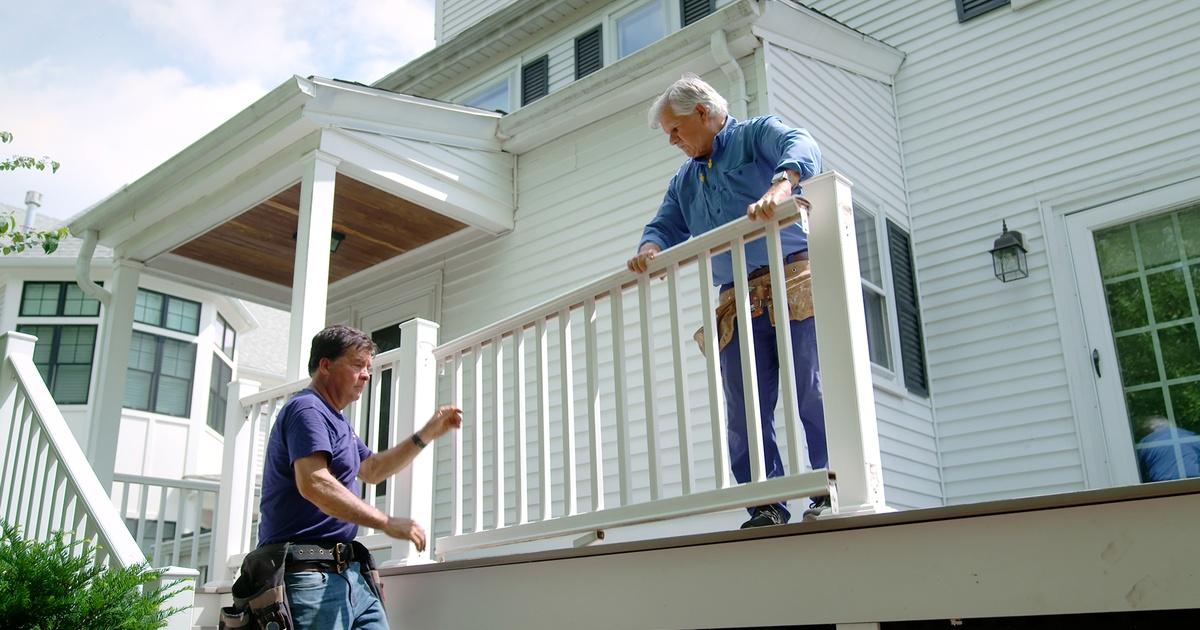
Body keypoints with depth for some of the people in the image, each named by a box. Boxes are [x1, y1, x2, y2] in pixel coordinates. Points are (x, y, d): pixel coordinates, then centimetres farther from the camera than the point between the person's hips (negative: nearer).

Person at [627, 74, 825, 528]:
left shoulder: (757, 134, 8)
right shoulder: (683, 182, 27)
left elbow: (802, 147, -13)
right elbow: (665, 227, 19)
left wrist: (779, 187, -34)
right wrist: (649, 249, -6)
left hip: (793, 282, -6)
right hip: (737, 302, 6)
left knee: (813, 392, -10)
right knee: (745, 413, -2)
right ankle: (767, 507, 1)